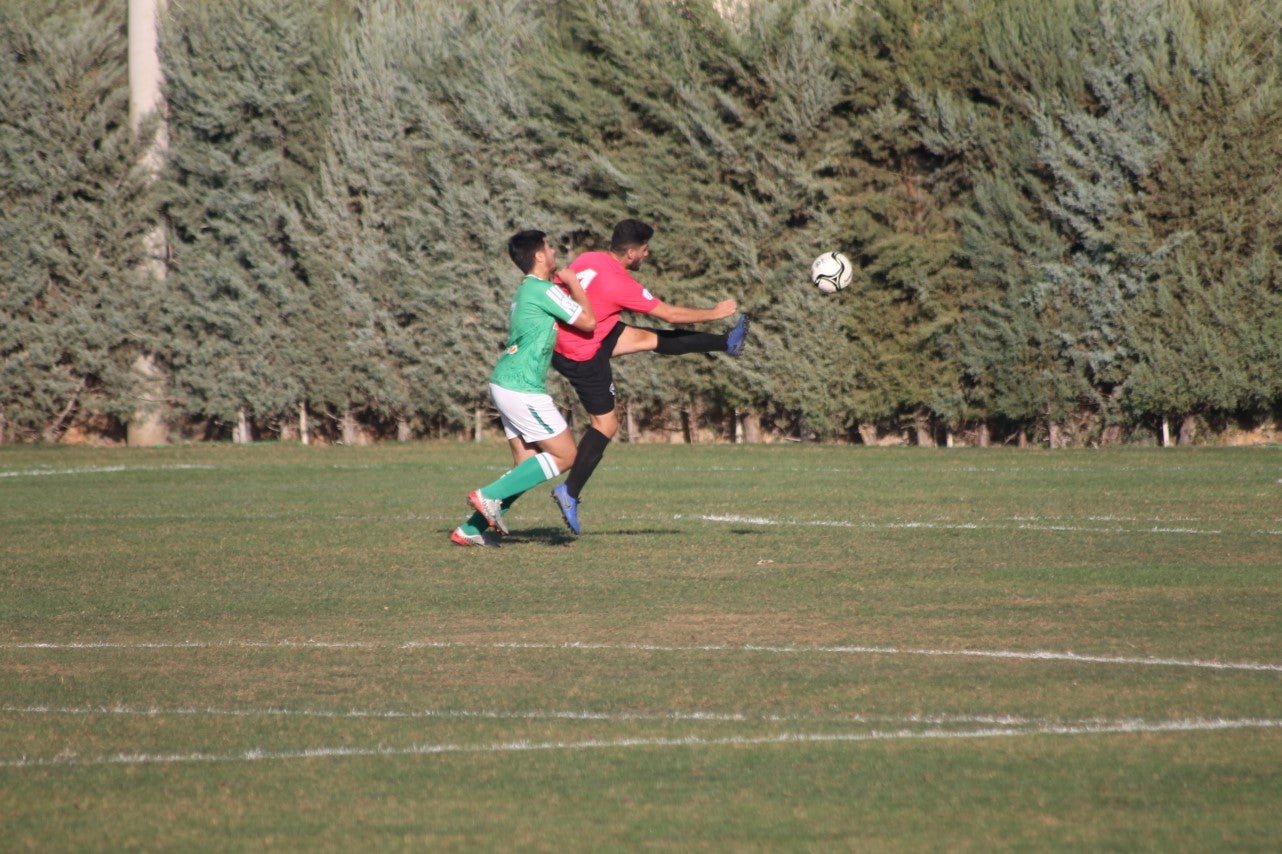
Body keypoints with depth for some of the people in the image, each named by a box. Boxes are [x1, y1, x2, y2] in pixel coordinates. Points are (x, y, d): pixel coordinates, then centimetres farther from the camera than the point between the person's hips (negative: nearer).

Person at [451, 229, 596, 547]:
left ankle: (471, 529, 7)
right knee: (564, 456, -4)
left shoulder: (526, 291, 17)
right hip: (522, 388, -10)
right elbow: (588, 322, -11)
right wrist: (574, 283, 2)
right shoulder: (545, 291, -13)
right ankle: (490, 496, -10)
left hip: (505, 383, 10)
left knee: (528, 465, 11)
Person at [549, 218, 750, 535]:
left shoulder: (586, 259, -2)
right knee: (606, 424, 1)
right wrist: (715, 313, -2)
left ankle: (726, 343, 22)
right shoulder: (619, 284, -24)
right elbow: (670, 314, -14)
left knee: (650, 339, 12)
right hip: (583, 357, -9)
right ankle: (569, 493, 4)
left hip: (559, 339, 9)